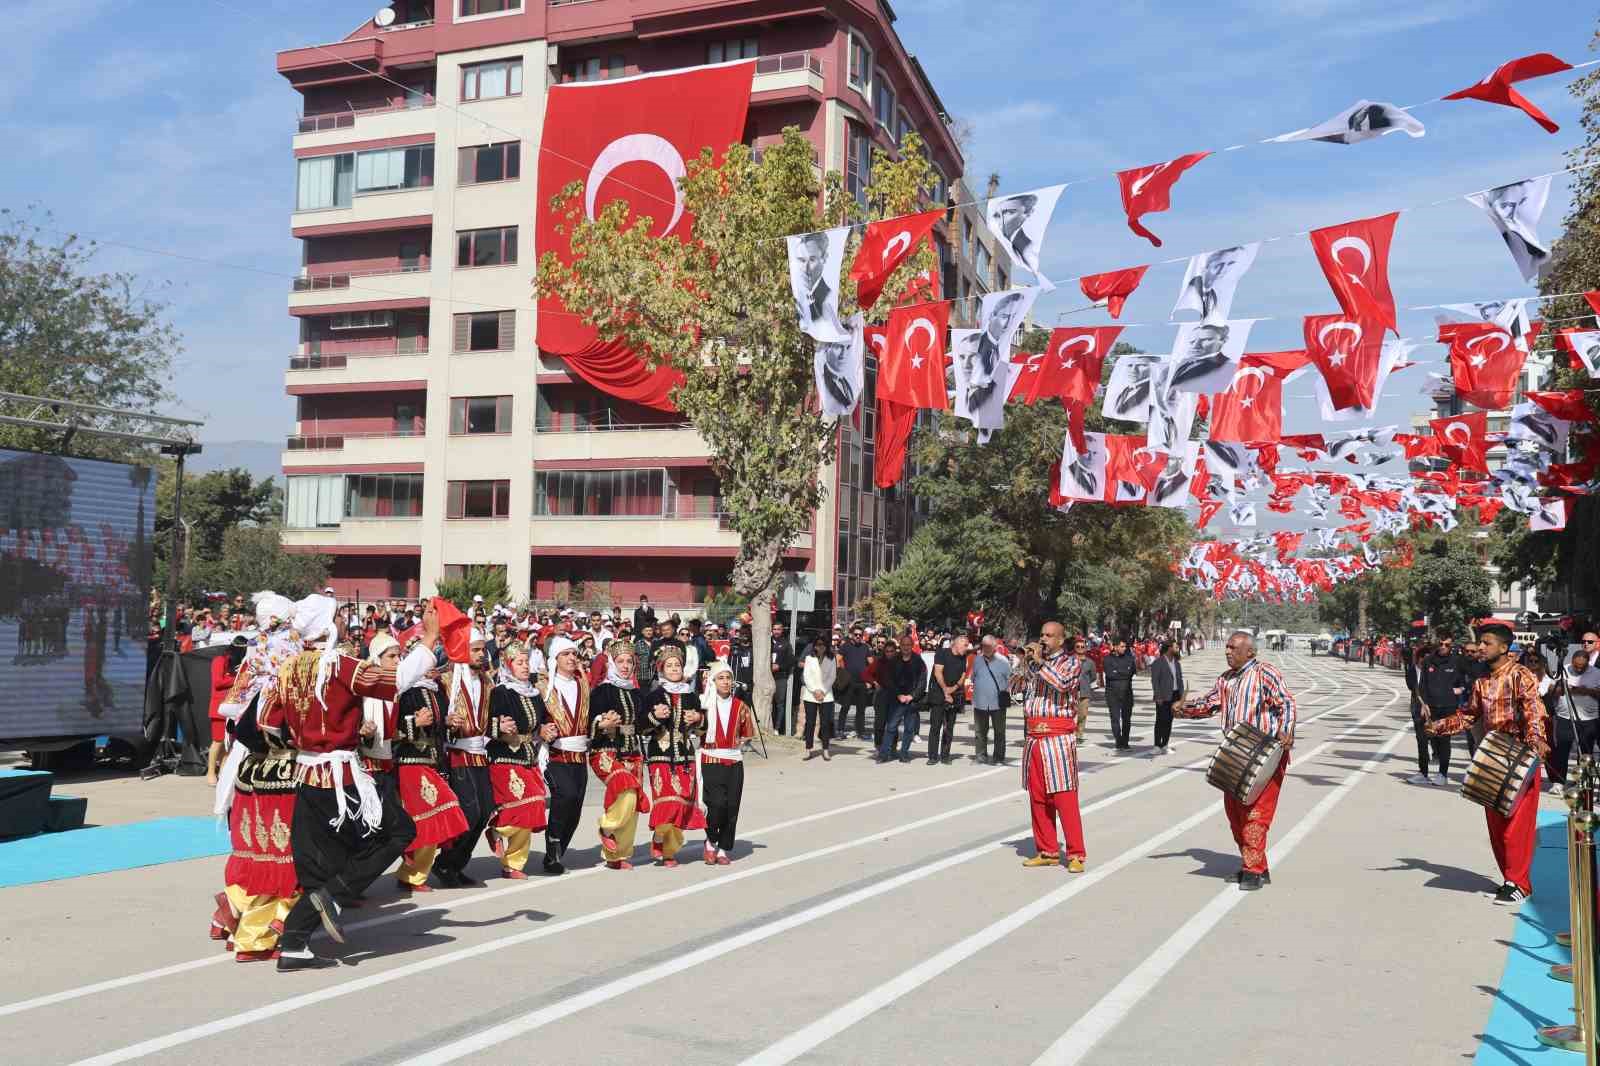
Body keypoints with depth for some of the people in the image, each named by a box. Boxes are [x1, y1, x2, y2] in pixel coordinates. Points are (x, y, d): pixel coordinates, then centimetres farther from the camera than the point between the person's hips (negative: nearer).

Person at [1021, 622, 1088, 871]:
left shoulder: (1071, 661, 0)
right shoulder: (1035, 662, 19)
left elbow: (1062, 683, -20)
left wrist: (1040, 662, -13)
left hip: (1058, 736, -7)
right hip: (1033, 737, 7)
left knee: (1064, 797, -8)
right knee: (1037, 797, 8)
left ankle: (1076, 854, -3)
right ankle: (1046, 851, 16)